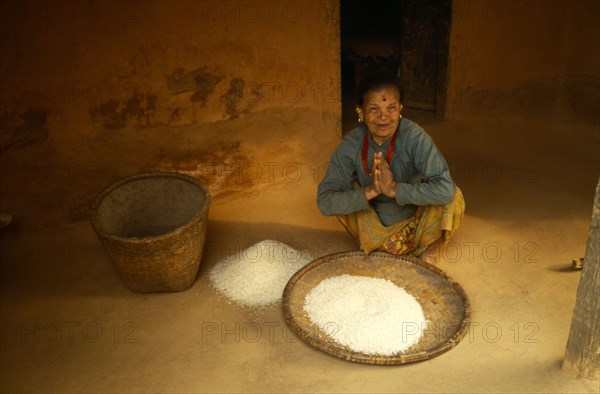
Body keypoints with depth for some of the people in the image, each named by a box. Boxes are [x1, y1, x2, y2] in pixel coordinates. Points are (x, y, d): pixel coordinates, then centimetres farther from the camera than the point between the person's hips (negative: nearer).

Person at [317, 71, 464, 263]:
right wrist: (369, 191, -38)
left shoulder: (415, 137, -25)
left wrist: (395, 188, -40)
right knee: (341, 193, -20)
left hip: (414, 224, -1)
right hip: (375, 227, 2)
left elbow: (446, 189, -35)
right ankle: (371, 245, 4)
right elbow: (324, 202, -25)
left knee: (453, 198, -27)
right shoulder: (351, 145, -20)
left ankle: (430, 250, 2)